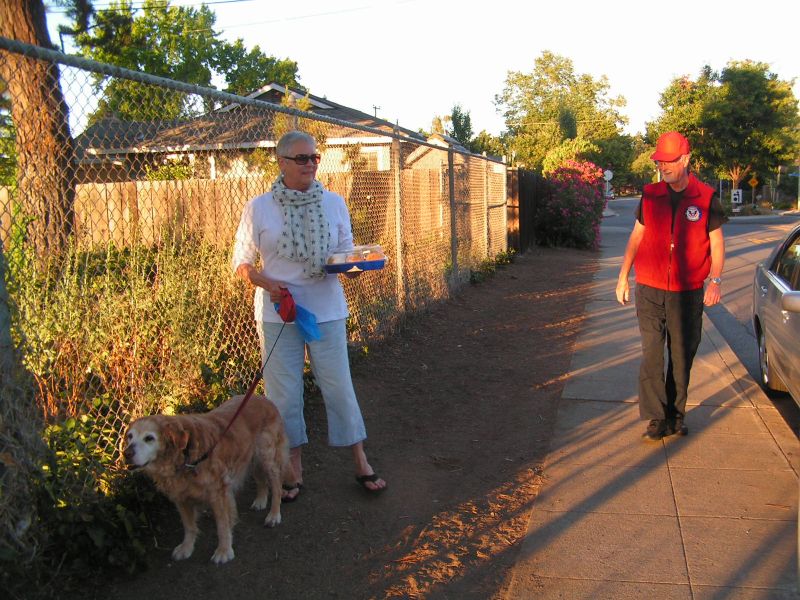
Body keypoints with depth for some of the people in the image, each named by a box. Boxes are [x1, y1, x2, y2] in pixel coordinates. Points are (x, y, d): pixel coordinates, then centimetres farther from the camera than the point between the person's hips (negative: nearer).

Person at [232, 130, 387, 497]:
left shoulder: (334, 203, 4)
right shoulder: (258, 209, -2)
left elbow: (347, 253, 10)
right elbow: (241, 263, 2)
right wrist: (267, 283, -17)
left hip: (326, 310, 1)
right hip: (277, 312, -1)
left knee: (339, 385, 5)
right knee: (284, 391, 6)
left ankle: (361, 463, 20)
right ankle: (294, 468, 24)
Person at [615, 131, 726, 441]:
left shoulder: (706, 198, -1)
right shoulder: (650, 195, 6)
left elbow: (716, 243, 4)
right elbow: (637, 236, 13)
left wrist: (715, 281, -6)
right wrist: (623, 276, 10)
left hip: (688, 293, -1)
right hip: (650, 290, 1)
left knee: (682, 356, 7)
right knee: (652, 354, -2)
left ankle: (675, 415, 21)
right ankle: (656, 418, 5)